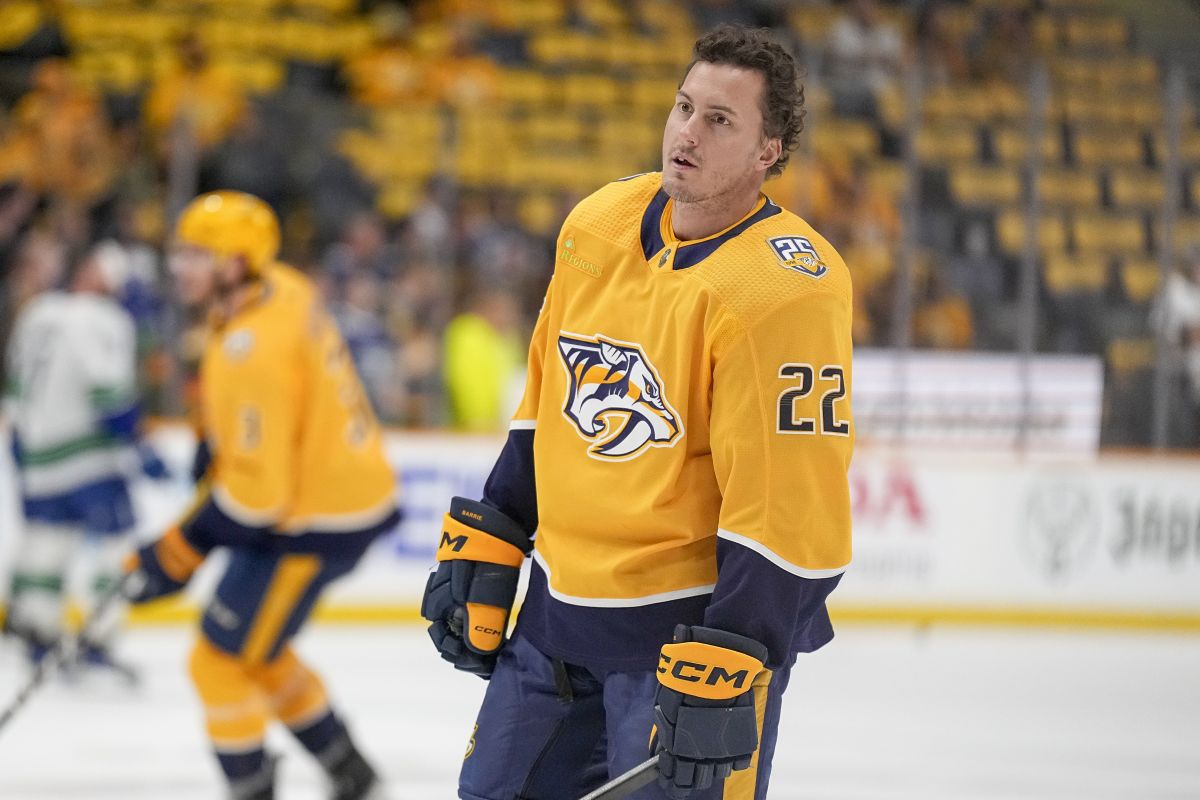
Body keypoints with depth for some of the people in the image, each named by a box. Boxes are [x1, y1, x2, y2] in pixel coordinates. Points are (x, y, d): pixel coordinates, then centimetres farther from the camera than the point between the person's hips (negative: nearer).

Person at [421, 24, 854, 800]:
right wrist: (482, 554, 13)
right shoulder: (600, 224, 2)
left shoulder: (787, 292, -21)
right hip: (559, 608, 7)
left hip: (694, 618, -7)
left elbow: (791, 509, -23)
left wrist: (723, 678, -26)